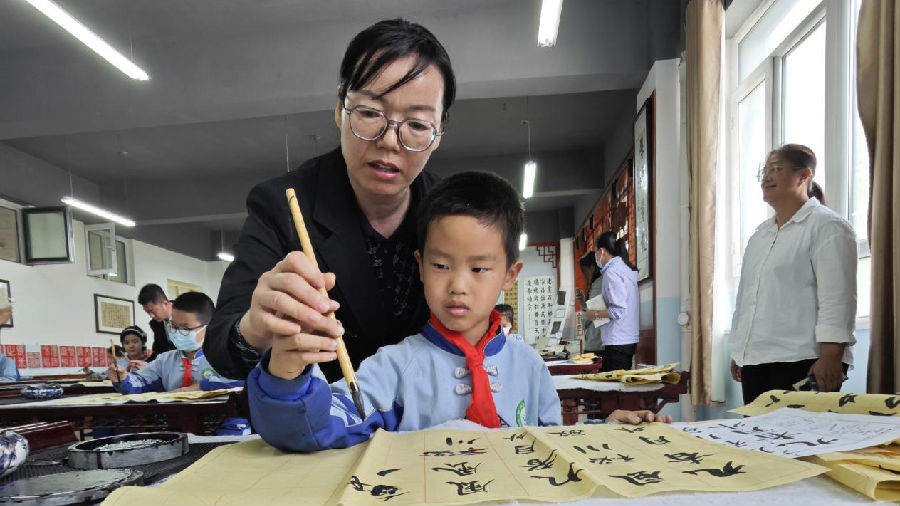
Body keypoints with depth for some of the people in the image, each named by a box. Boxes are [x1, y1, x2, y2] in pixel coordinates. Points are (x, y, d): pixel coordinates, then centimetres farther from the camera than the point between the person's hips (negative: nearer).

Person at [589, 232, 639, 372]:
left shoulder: (612, 272, -14)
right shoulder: (627, 268, 14)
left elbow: (618, 310, -21)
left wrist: (595, 314, -7)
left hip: (617, 342, -10)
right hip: (630, 340, 10)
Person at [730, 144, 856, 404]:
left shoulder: (827, 226, -3)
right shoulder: (760, 233, 19)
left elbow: (836, 298, -12)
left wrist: (830, 356, -19)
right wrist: (738, 352, 19)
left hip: (802, 362, -7)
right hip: (755, 362, 7)